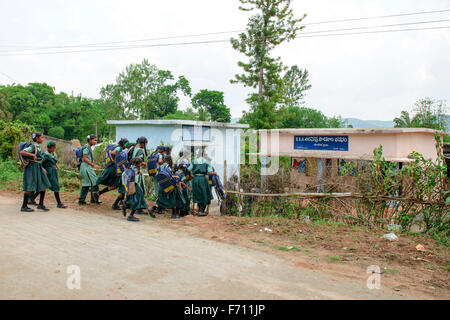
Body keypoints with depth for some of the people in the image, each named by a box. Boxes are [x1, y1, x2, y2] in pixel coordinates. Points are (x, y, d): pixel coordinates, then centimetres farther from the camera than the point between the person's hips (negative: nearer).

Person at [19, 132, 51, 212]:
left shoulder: (38, 147, 16)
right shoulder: (32, 146, -10)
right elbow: (21, 152, -21)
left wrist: (42, 169, 18)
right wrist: (32, 155, -24)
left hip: (38, 168, 9)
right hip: (32, 168, -9)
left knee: (44, 186, 6)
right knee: (29, 187, -5)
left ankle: (41, 204, 12)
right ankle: (24, 206, 3)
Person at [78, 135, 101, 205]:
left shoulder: (89, 147, 18)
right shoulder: (86, 147, -11)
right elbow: (85, 158, -18)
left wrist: (94, 165, 16)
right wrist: (93, 165, -19)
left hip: (87, 167, 10)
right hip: (86, 167, -10)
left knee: (85, 184, 10)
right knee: (94, 182, -9)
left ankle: (81, 200, 14)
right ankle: (94, 199, -5)